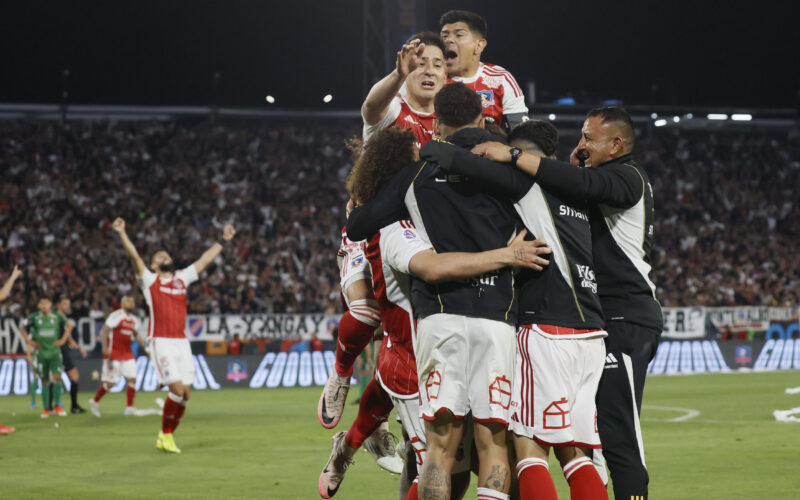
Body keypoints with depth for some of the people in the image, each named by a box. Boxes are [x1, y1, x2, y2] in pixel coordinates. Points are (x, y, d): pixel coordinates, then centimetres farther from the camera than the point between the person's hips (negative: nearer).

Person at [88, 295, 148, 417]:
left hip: (127, 354, 7)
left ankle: (129, 407, 3)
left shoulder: (134, 320, 11)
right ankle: (95, 401, 16)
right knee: (110, 382, -5)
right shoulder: (116, 316, -13)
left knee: (132, 379, -3)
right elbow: (104, 331, -17)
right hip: (113, 354, -7)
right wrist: (105, 347, -28)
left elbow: (137, 335, 27)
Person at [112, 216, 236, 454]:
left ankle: (166, 437, 16)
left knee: (185, 393, 1)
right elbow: (134, 257, -6)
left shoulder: (182, 278, 18)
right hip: (161, 342, -5)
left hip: (181, 342, 5)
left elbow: (205, 260, 24)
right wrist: (122, 234, -16)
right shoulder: (149, 280, 6)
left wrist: (223, 241, 26)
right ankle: (165, 435, 2)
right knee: (177, 388, -15)